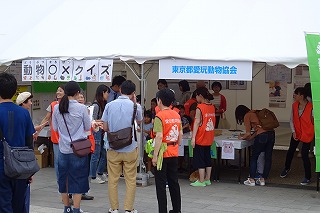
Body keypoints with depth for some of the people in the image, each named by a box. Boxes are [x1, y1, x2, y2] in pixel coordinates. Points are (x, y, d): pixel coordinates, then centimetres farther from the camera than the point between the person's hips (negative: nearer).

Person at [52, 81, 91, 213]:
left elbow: (55, 128, 11)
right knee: (78, 180, 3)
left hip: (63, 149, 4)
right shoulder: (82, 108, -11)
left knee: (63, 179, 14)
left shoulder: (57, 108, -1)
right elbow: (88, 127, 1)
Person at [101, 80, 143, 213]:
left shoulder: (109, 105, -3)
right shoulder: (135, 106, -7)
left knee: (113, 179, 10)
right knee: (130, 180, 8)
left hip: (113, 148, 2)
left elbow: (105, 128, 0)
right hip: (130, 148, -1)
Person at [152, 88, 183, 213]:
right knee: (174, 182, 15)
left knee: (161, 184, 1)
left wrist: (155, 156, -16)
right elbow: (180, 134, 10)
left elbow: (159, 137, -19)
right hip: (174, 153, 7)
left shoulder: (159, 116, -14)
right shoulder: (177, 115, 6)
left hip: (163, 153, -6)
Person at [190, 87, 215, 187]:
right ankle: (207, 179, 20)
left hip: (200, 138, -7)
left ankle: (201, 181, 2)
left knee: (199, 160, 0)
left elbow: (197, 123, -18)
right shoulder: (212, 107, 6)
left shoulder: (199, 108, -15)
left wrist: (193, 137, -17)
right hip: (209, 138, 7)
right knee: (207, 158, 14)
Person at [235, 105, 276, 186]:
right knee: (268, 158, 12)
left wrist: (242, 137, 18)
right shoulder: (255, 113, 26)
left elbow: (248, 133, 0)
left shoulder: (247, 116, 4)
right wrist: (248, 136, 25)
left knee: (254, 158, 8)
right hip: (271, 133, 7)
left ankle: (251, 180, 9)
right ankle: (263, 179, 19)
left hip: (262, 136, -7)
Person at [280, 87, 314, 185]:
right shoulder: (294, 105, -3)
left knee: (304, 155, -6)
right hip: (297, 132, 5)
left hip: (307, 134, -5)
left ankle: (307, 178, 9)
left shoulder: (310, 107, -22)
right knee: (291, 151, 15)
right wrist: (293, 132, -6)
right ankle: (286, 168, 42)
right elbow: (292, 120, 5)